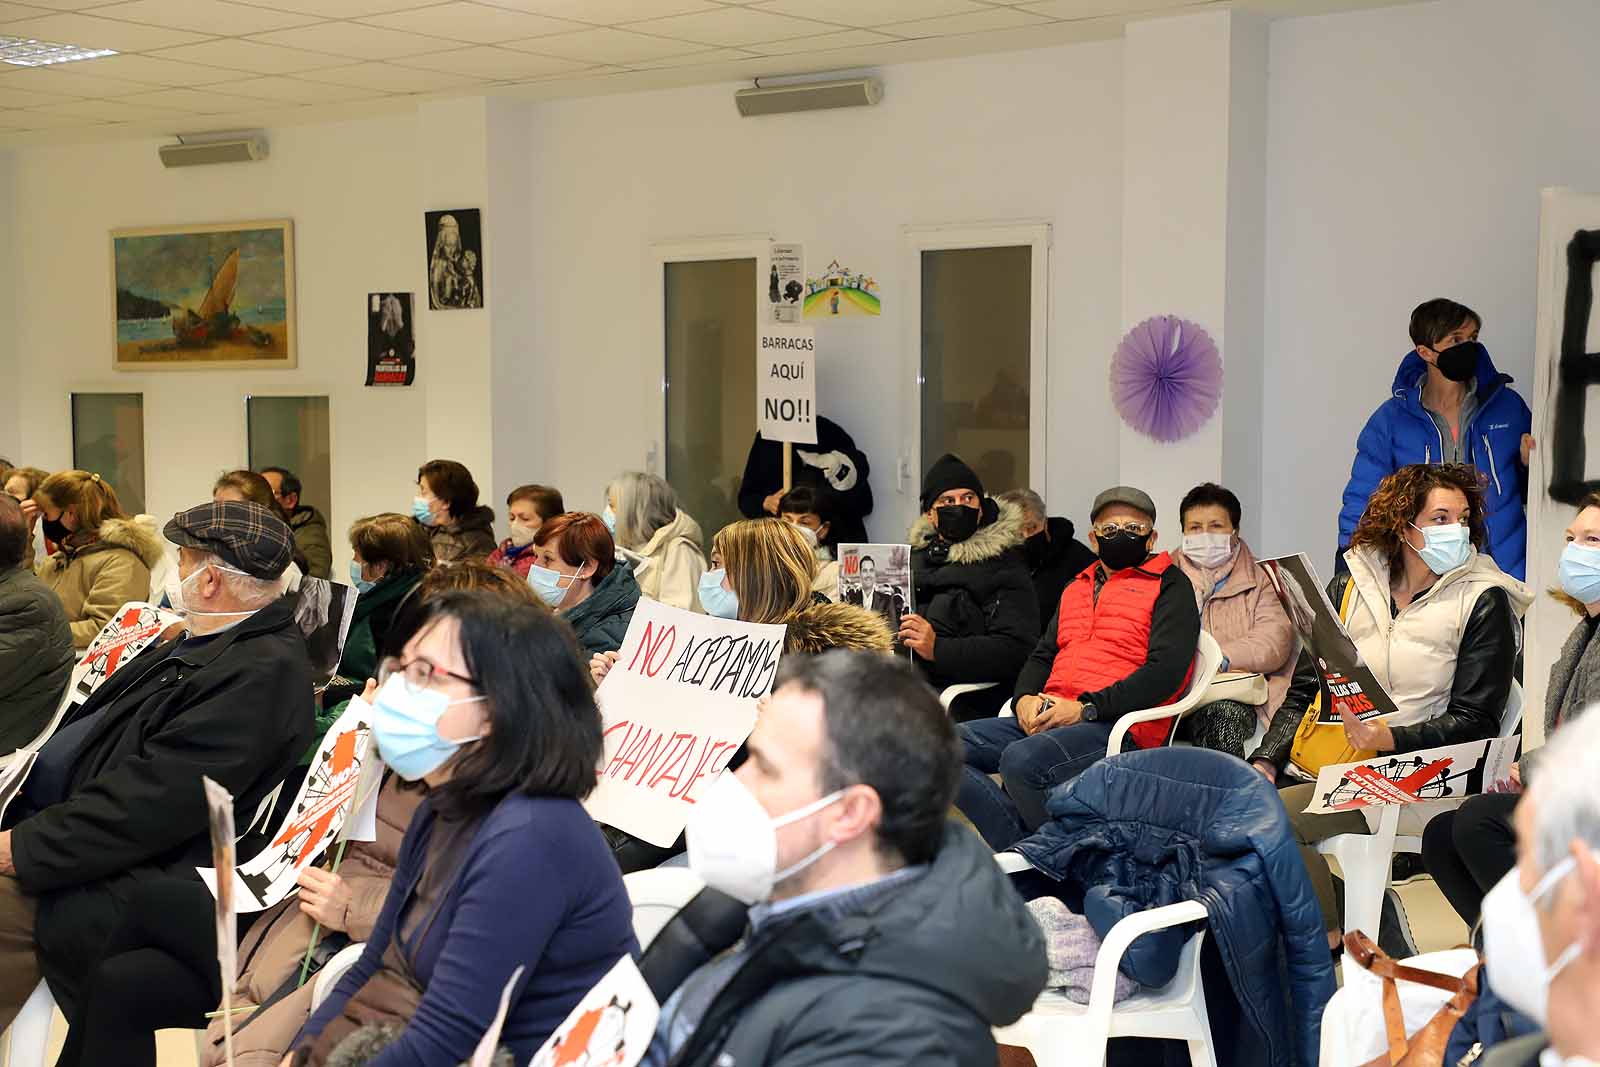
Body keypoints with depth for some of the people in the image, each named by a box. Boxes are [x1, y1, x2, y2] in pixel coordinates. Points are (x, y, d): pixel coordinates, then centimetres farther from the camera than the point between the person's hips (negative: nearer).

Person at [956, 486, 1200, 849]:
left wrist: (1085, 709, -15)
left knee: (1021, 760, -35)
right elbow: (1042, 655, 27)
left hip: (1115, 726, -7)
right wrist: (1025, 699, 2)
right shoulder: (1077, 588, 27)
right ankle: (1021, 850, -17)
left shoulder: (1169, 586, 5)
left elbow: (1165, 670, -8)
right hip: (1046, 718, 8)